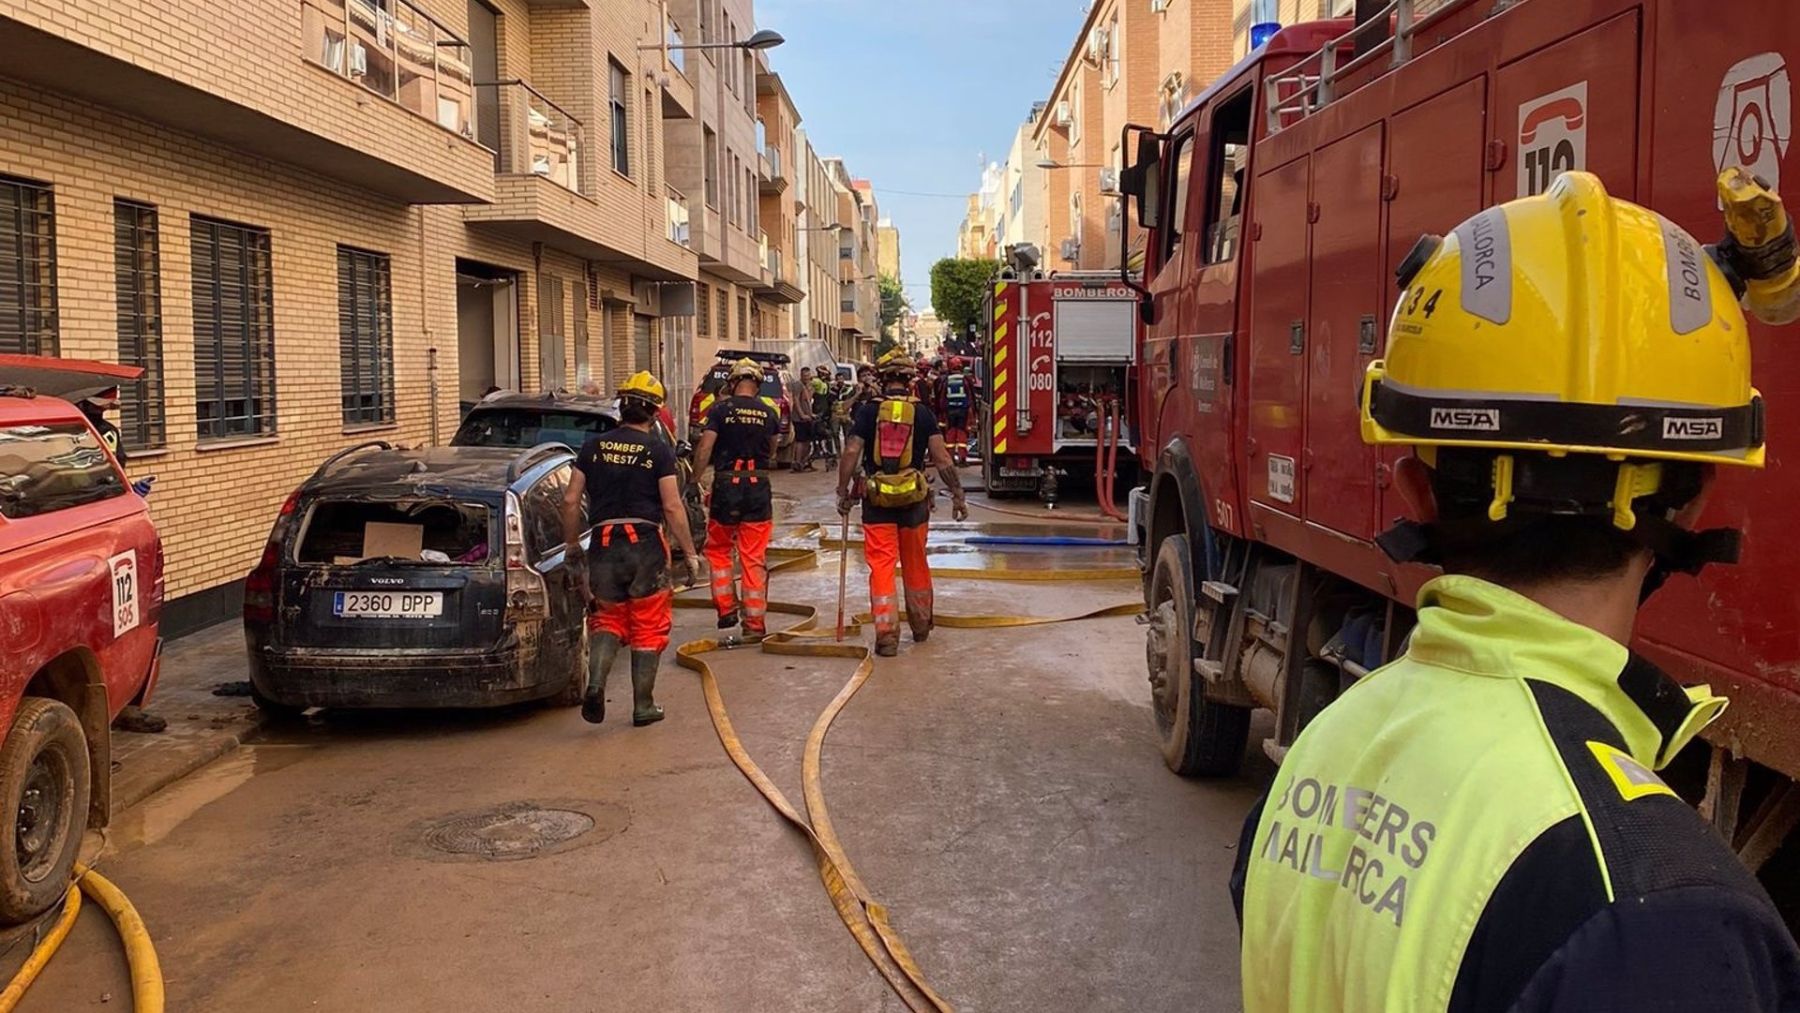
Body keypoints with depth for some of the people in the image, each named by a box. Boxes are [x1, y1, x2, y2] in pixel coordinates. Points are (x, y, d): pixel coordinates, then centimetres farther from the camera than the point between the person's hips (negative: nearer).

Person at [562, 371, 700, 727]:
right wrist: (690, 554, -2)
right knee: (648, 628, 9)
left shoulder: (593, 446, 6)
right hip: (646, 544, -2)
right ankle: (643, 706, 14)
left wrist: (572, 546, 17)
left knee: (608, 621, 16)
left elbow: (571, 500, 5)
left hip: (603, 544, 3)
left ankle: (595, 683, -8)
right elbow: (672, 506, -8)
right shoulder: (658, 450, -3)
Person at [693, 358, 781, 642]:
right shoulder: (769, 413, 3)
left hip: (726, 487, -2)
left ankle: (726, 609, 13)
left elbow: (703, 450, -12)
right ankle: (755, 624, 6)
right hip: (758, 488, 2)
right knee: (754, 558, 5)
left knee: (718, 550, 18)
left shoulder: (720, 410, -5)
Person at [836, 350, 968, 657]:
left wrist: (843, 492, 3)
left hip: (877, 498, -1)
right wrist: (958, 495, 1)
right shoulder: (922, 413, -1)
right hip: (914, 499, 2)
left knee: (881, 566, 1)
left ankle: (886, 635, -5)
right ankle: (921, 626, 33)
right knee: (916, 565, 17)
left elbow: (851, 453, -7)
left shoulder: (869, 411, -2)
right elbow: (942, 458, -5)